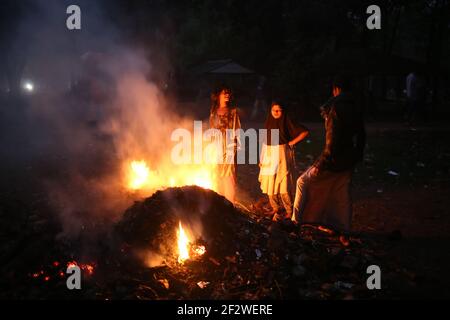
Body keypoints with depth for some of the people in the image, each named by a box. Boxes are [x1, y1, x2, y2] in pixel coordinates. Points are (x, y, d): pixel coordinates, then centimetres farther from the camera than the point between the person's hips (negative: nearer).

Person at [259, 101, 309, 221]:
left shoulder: (287, 123, -3)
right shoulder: (269, 123, 11)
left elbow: (305, 131, -4)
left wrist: (292, 142, -6)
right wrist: (262, 158, 8)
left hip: (281, 156, -5)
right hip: (269, 156, 5)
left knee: (283, 184, -10)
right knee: (270, 183, 5)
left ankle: (289, 210, -3)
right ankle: (275, 208, 17)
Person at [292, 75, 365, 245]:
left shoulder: (335, 108, -15)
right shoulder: (356, 109, 7)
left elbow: (332, 138, -20)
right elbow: (361, 136, 12)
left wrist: (323, 162, -16)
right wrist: (357, 157, 21)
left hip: (333, 160, -7)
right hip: (348, 161, 7)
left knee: (304, 182, 9)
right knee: (343, 196, 14)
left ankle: (296, 220, 11)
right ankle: (344, 234, 17)